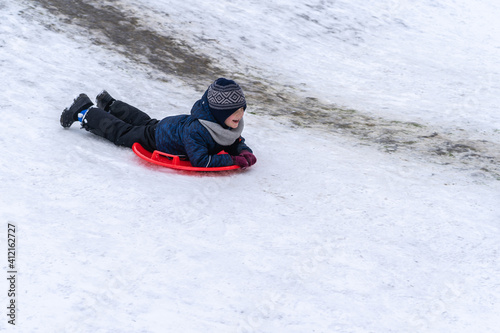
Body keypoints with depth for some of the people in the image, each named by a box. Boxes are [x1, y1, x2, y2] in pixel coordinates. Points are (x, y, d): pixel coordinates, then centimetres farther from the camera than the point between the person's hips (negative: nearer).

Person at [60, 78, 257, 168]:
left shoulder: (231, 125, -21)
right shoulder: (195, 130, -45)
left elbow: (236, 143, -5)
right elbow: (200, 161, -48)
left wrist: (244, 152, -28)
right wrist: (233, 160, -47)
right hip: (156, 138, -7)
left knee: (143, 122, 32)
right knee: (120, 131, 13)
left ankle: (111, 105, 55)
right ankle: (85, 112, 30)